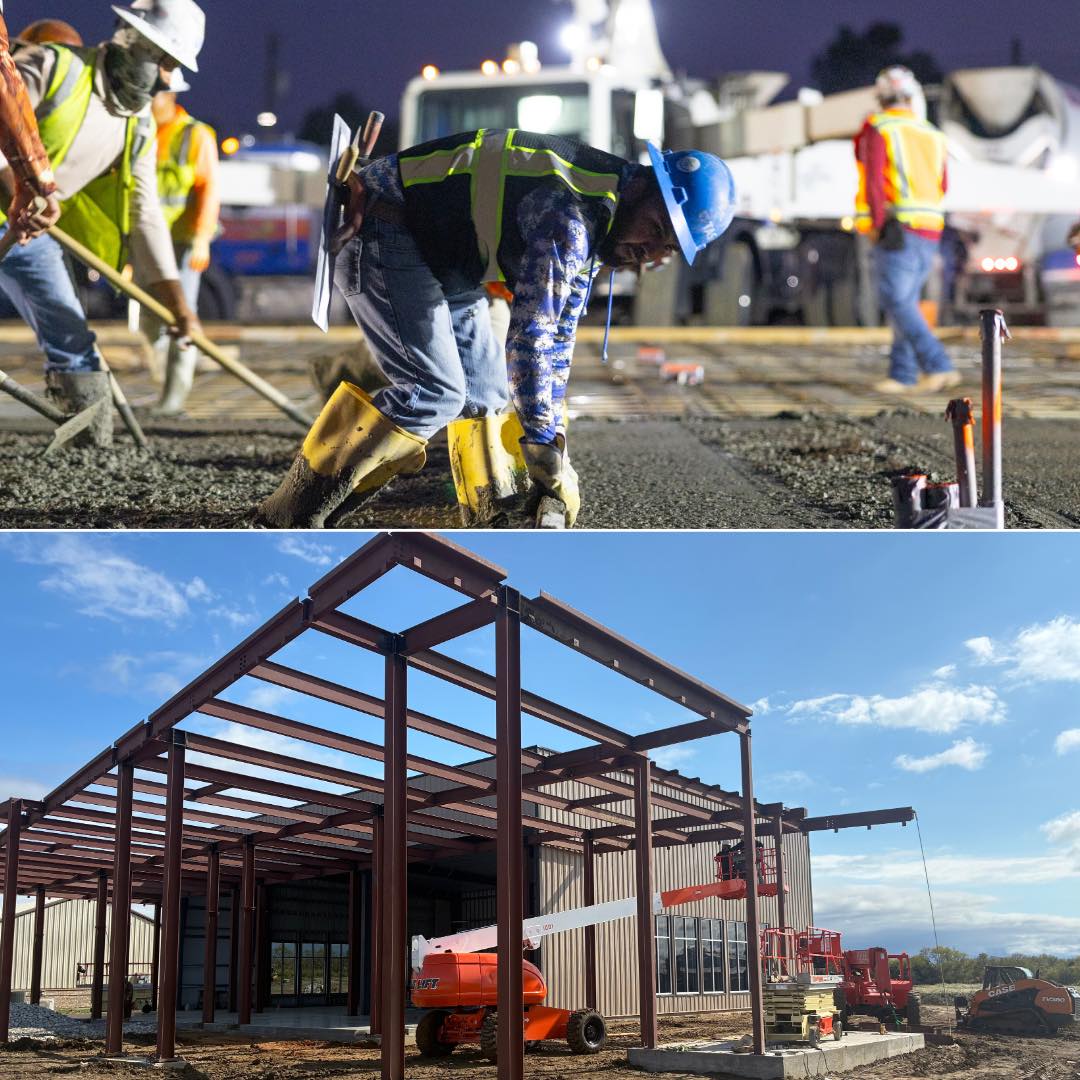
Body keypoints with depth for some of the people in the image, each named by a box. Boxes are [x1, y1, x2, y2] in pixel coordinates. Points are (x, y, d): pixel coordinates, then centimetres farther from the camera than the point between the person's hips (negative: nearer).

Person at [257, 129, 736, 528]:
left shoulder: (592, 223, 4)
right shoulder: (567, 214, -27)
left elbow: (558, 337, 10)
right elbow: (529, 338, -27)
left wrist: (551, 439, 8)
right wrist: (547, 456, -20)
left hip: (444, 262, 10)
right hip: (382, 239, -10)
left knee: (486, 391, 6)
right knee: (434, 392, -17)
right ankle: (290, 517, -15)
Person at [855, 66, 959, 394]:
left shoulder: (876, 128, -2)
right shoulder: (931, 134, 15)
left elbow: (873, 178, -14)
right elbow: (942, 186, 20)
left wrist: (877, 224, -14)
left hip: (897, 228, -7)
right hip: (930, 230, 7)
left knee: (897, 301, -8)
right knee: (906, 301, 11)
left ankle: (939, 367, -18)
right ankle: (903, 374, 8)